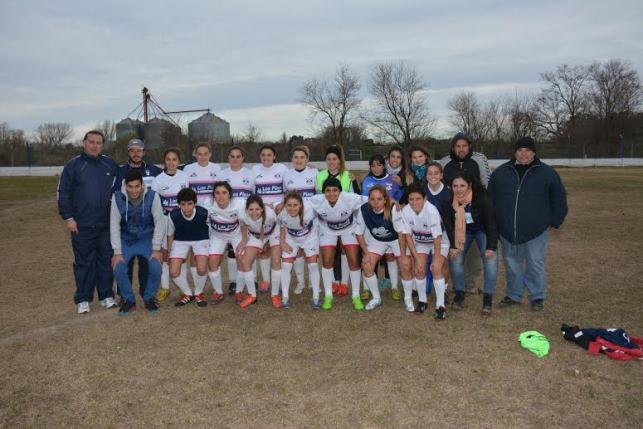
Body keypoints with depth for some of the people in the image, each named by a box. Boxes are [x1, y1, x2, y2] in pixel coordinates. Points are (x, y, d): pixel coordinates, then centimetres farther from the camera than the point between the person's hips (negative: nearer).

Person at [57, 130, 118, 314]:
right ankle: (83, 299, 15)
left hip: (107, 224, 2)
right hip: (81, 226, -2)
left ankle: (106, 296, 19)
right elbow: (63, 193, -1)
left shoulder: (111, 165, 7)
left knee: (106, 260, 8)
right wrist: (68, 218, -6)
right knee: (84, 262, 5)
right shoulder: (73, 165, 0)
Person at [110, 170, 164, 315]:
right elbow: (114, 225, -10)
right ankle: (129, 300, 8)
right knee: (118, 269, -18)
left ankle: (149, 299, 6)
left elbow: (160, 222, -13)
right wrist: (117, 252, -12)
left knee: (156, 267, -21)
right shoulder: (117, 197, -15)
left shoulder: (152, 196, -18)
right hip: (126, 240, 1)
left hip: (147, 239, -1)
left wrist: (156, 249, -14)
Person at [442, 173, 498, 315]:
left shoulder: (482, 198, -31)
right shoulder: (448, 202, -21)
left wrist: (491, 247, -27)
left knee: (490, 260, -17)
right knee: (455, 258, -9)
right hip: (462, 232, 3)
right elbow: (448, 225, -13)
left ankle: (488, 299, -6)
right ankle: (459, 294, 9)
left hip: (483, 230, -3)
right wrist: (453, 246, -18)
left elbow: (491, 223, -25)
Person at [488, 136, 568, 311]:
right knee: (512, 264, 13)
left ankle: (537, 297, 18)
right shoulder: (501, 172, 7)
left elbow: (559, 199, 7)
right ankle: (514, 294, 26)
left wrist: (554, 221, 4)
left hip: (536, 231, -3)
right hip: (508, 230, 3)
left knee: (535, 264, 4)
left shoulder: (547, 172, 0)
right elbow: (490, 198, 15)